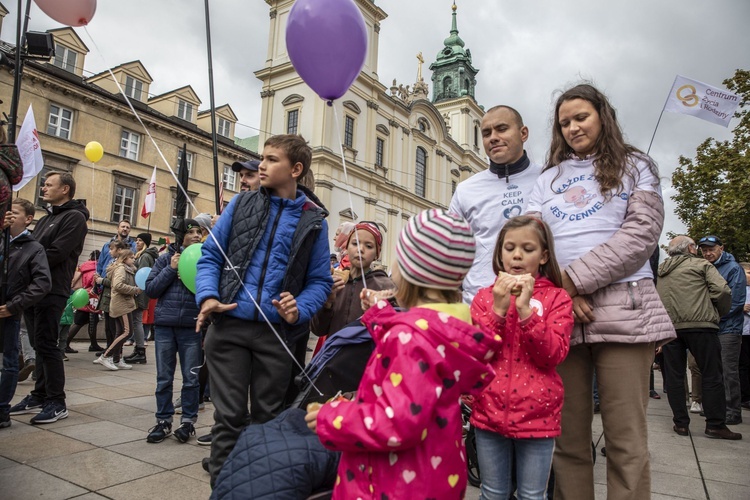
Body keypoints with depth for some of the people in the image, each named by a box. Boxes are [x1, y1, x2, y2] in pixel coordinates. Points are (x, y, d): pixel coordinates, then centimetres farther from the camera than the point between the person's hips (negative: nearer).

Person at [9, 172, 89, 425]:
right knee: (40, 345, 12)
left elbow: (55, 254, -16)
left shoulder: (74, 217, -7)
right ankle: (39, 396, 20)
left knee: (46, 345, -7)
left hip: (51, 291, -8)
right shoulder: (46, 218, 22)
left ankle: (57, 403, 1)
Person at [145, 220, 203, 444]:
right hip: (165, 324, 1)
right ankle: (163, 421, 21)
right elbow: (150, 289, 2)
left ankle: (188, 421, 18)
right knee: (164, 378, 9)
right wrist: (171, 269, -7)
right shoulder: (165, 259, 8)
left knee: (191, 378, 6)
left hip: (192, 326, -1)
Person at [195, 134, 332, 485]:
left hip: (277, 334, 0)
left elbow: (320, 280, 6)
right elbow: (210, 254, 9)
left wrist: (300, 310, -13)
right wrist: (207, 296, -9)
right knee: (229, 416, 4)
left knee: (267, 418, 12)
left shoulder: (314, 221, 5)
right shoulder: (242, 204, 8)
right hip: (228, 326, 0)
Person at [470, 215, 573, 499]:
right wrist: (498, 309, -17)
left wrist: (525, 309, -22)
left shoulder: (556, 298, -2)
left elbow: (553, 356, -12)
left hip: (537, 415, -1)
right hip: (489, 412, 1)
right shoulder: (484, 296, 3)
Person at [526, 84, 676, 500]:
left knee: (626, 439, 0)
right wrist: (561, 289, -9)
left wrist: (575, 278, -11)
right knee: (568, 436, 6)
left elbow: (642, 231, -3)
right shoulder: (548, 178, 20)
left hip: (621, 309, -2)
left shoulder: (634, 167, 13)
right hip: (558, 312, 2)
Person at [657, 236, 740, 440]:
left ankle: (681, 423, 10)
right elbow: (722, 290, -6)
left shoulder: (662, 271, 19)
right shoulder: (701, 264, 4)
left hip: (669, 327, 5)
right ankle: (715, 424, 6)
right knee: (711, 375, 4)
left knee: (674, 376, 7)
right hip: (700, 326, -4)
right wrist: (721, 312, 10)